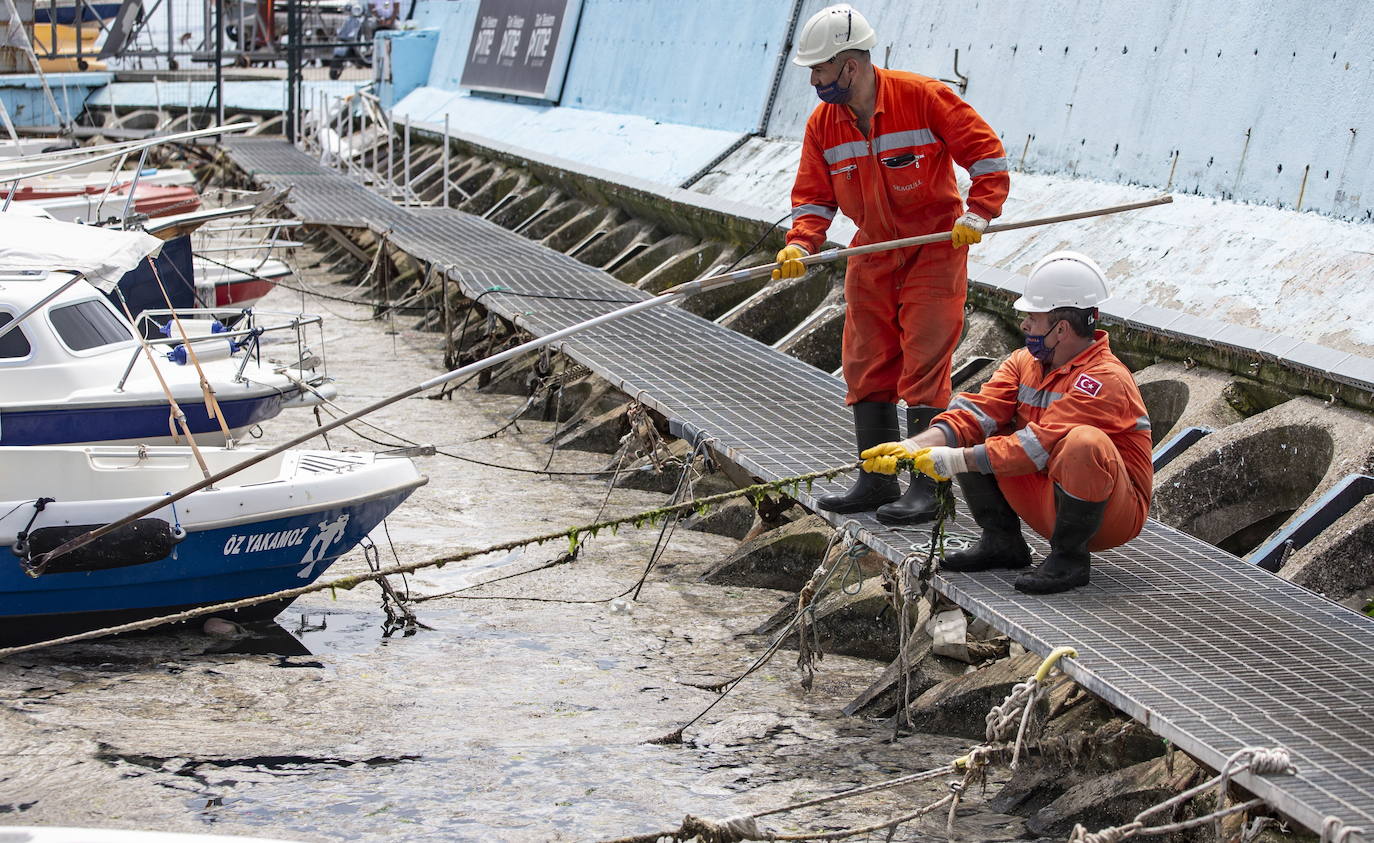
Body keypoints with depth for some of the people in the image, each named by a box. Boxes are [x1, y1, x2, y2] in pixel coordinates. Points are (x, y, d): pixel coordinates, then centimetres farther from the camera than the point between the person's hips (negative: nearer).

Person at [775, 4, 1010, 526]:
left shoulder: (924, 98, -16)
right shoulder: (823, 125, 0)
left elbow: (986, 153, -10)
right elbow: (813, 194, 3)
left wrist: (977, 213, -19)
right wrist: (800, 245, -14)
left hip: (935, 248, -6)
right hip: (872, 255, 6)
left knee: (923, 367, -8)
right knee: (867, 366, 6)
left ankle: (924, 488, -4)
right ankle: (876, 482, 16)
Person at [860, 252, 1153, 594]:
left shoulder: (1105, 380, -22)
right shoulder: (1024, 363, 3)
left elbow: (1040, 445, -29)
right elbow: (977, 412, -8)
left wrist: (958, 460, -28)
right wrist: (912, 448, -23)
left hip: (1114, 512, -7)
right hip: (1045, 503, 7)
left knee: (1084, 443, -38)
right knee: (969, 434, -2)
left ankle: (1069, 556, -18)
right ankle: (1001, 542, 3)